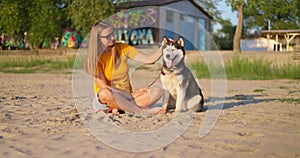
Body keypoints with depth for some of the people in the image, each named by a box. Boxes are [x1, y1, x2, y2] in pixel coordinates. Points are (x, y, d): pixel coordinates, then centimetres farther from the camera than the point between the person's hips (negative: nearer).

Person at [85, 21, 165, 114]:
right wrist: (132, 94, -23)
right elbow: (103, 86, -16)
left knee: (157, 91, -20)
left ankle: (118, 108, -26)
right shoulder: (95, 57, -9)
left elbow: (149, 60, -4)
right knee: (105, 93, -41)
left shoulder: (123, 48, 0)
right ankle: (143, 110, -29)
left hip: (127, 94, 4)